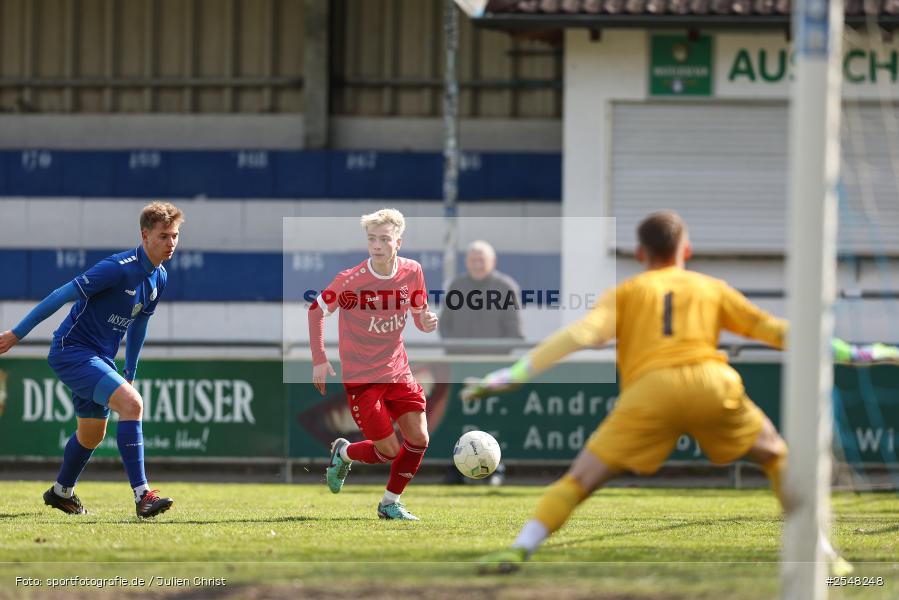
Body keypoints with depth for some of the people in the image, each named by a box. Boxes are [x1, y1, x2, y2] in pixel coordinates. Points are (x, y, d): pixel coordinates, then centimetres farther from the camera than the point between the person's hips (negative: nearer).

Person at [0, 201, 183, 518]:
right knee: (131, 403, -25)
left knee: (93, 433, 21)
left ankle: (61, 492, 45)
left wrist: (130, 372, 28)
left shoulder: (159, 277, 4)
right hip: (72, 350, -9)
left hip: (100, 357, 9)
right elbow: (64, 294, -21)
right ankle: (142, 495, -27)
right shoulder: (119, 268, -24)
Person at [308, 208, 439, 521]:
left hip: (397, 372, 5)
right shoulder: (351, 280, -18)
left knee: (419, 439, -3)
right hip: (361, 377, -5)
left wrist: (426, 321, -15)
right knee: (389, 450, -6)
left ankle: (390, 503, 18)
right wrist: (319, 360, -8)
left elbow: (419, 314, 10)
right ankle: (343, 453, 27)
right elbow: (316, 310, -5)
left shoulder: (412, 272, -4)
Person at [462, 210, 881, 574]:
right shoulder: (712, 288, 26)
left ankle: (519, 550, -15)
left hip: (649, 391, -1)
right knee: (778, 456, 23)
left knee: (580, 479, 4)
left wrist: (515, 374, 1)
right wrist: (854, 353, 35)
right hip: (710, 380, 1)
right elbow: (773, 329, 28)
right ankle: (820, 554, 15)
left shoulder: (626, 293, 22)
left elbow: (582, 334, 5)